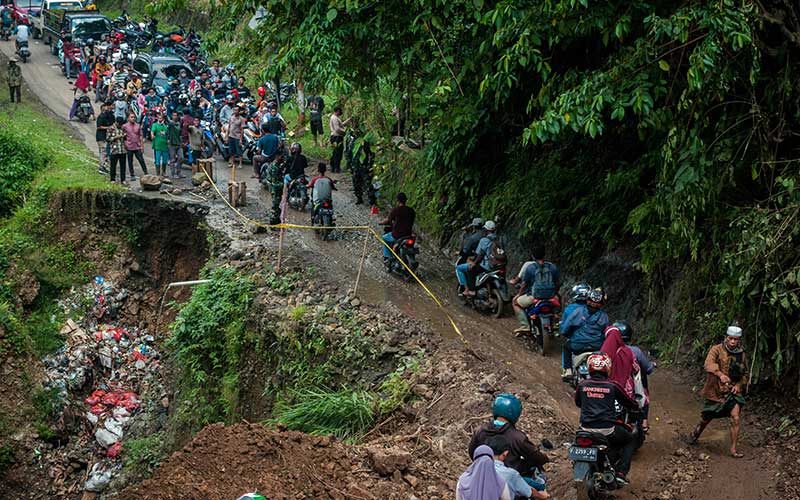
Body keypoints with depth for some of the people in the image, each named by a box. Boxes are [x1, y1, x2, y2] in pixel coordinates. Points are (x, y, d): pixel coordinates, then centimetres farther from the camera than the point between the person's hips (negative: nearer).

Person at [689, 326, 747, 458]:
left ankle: (733, 449, -6)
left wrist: (739, 385, -2)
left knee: (736, 418, -14)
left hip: (733, 391, 2)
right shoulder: (717, 350, -10)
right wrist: (720, 374, -46)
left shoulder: (742, 355, 5)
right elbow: (708, 364, -28)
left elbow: (745, 374, 18)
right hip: (715, 391, -2)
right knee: (706, 418, 13)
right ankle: (696, 432, 46)